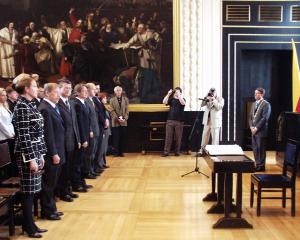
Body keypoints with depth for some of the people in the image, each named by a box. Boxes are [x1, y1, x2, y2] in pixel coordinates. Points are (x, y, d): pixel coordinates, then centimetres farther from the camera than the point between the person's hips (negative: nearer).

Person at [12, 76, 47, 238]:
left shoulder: (30, 105, 13)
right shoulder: (22, 107, -15)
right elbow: (23, 136, -19)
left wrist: (40, 154, 16)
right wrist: (31, 158, -20)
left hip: (34, 152, 9)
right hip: (27, 154, -9)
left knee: (31, 191, 14)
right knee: (28, 191, 1)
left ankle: (29, 224, 24)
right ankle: (28, 227, 12)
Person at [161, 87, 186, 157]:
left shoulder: (182, 99, 7)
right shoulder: (171, 99, 12)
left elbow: (183, 103, -17)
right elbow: (164, 102, -5)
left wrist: (179, 95, -19)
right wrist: (168, 94, -12)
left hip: (179, 121, -1)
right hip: (170, 120, 1)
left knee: (178, 137, 3)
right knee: (168, 136, 0)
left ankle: (177, 151, 12)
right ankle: (166, 152, 1)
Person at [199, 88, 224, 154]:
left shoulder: (220, 99, -2)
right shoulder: (208, 98, 11)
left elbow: (219, 107, -16)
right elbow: (202, 105, 4)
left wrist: (214, 100, -20)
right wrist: (206, 98, -9)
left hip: (215, 121, -5)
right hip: (207, 120, 5)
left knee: (215, 137, -4)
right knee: (205, 136, 8)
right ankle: (202, 150, 14)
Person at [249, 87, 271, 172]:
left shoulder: (266, 104, -8)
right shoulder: (254, 104, 16)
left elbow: (264, 118, -15)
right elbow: (250, 116, 17)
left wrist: (257, 128, -16)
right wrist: (251, 126, 1)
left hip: (261, 130, -7)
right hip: (253, 130, 7)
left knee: (261, 148, -2)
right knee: (255, 148, 9)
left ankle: (261, 166, 7)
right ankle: (257, 164, 18)